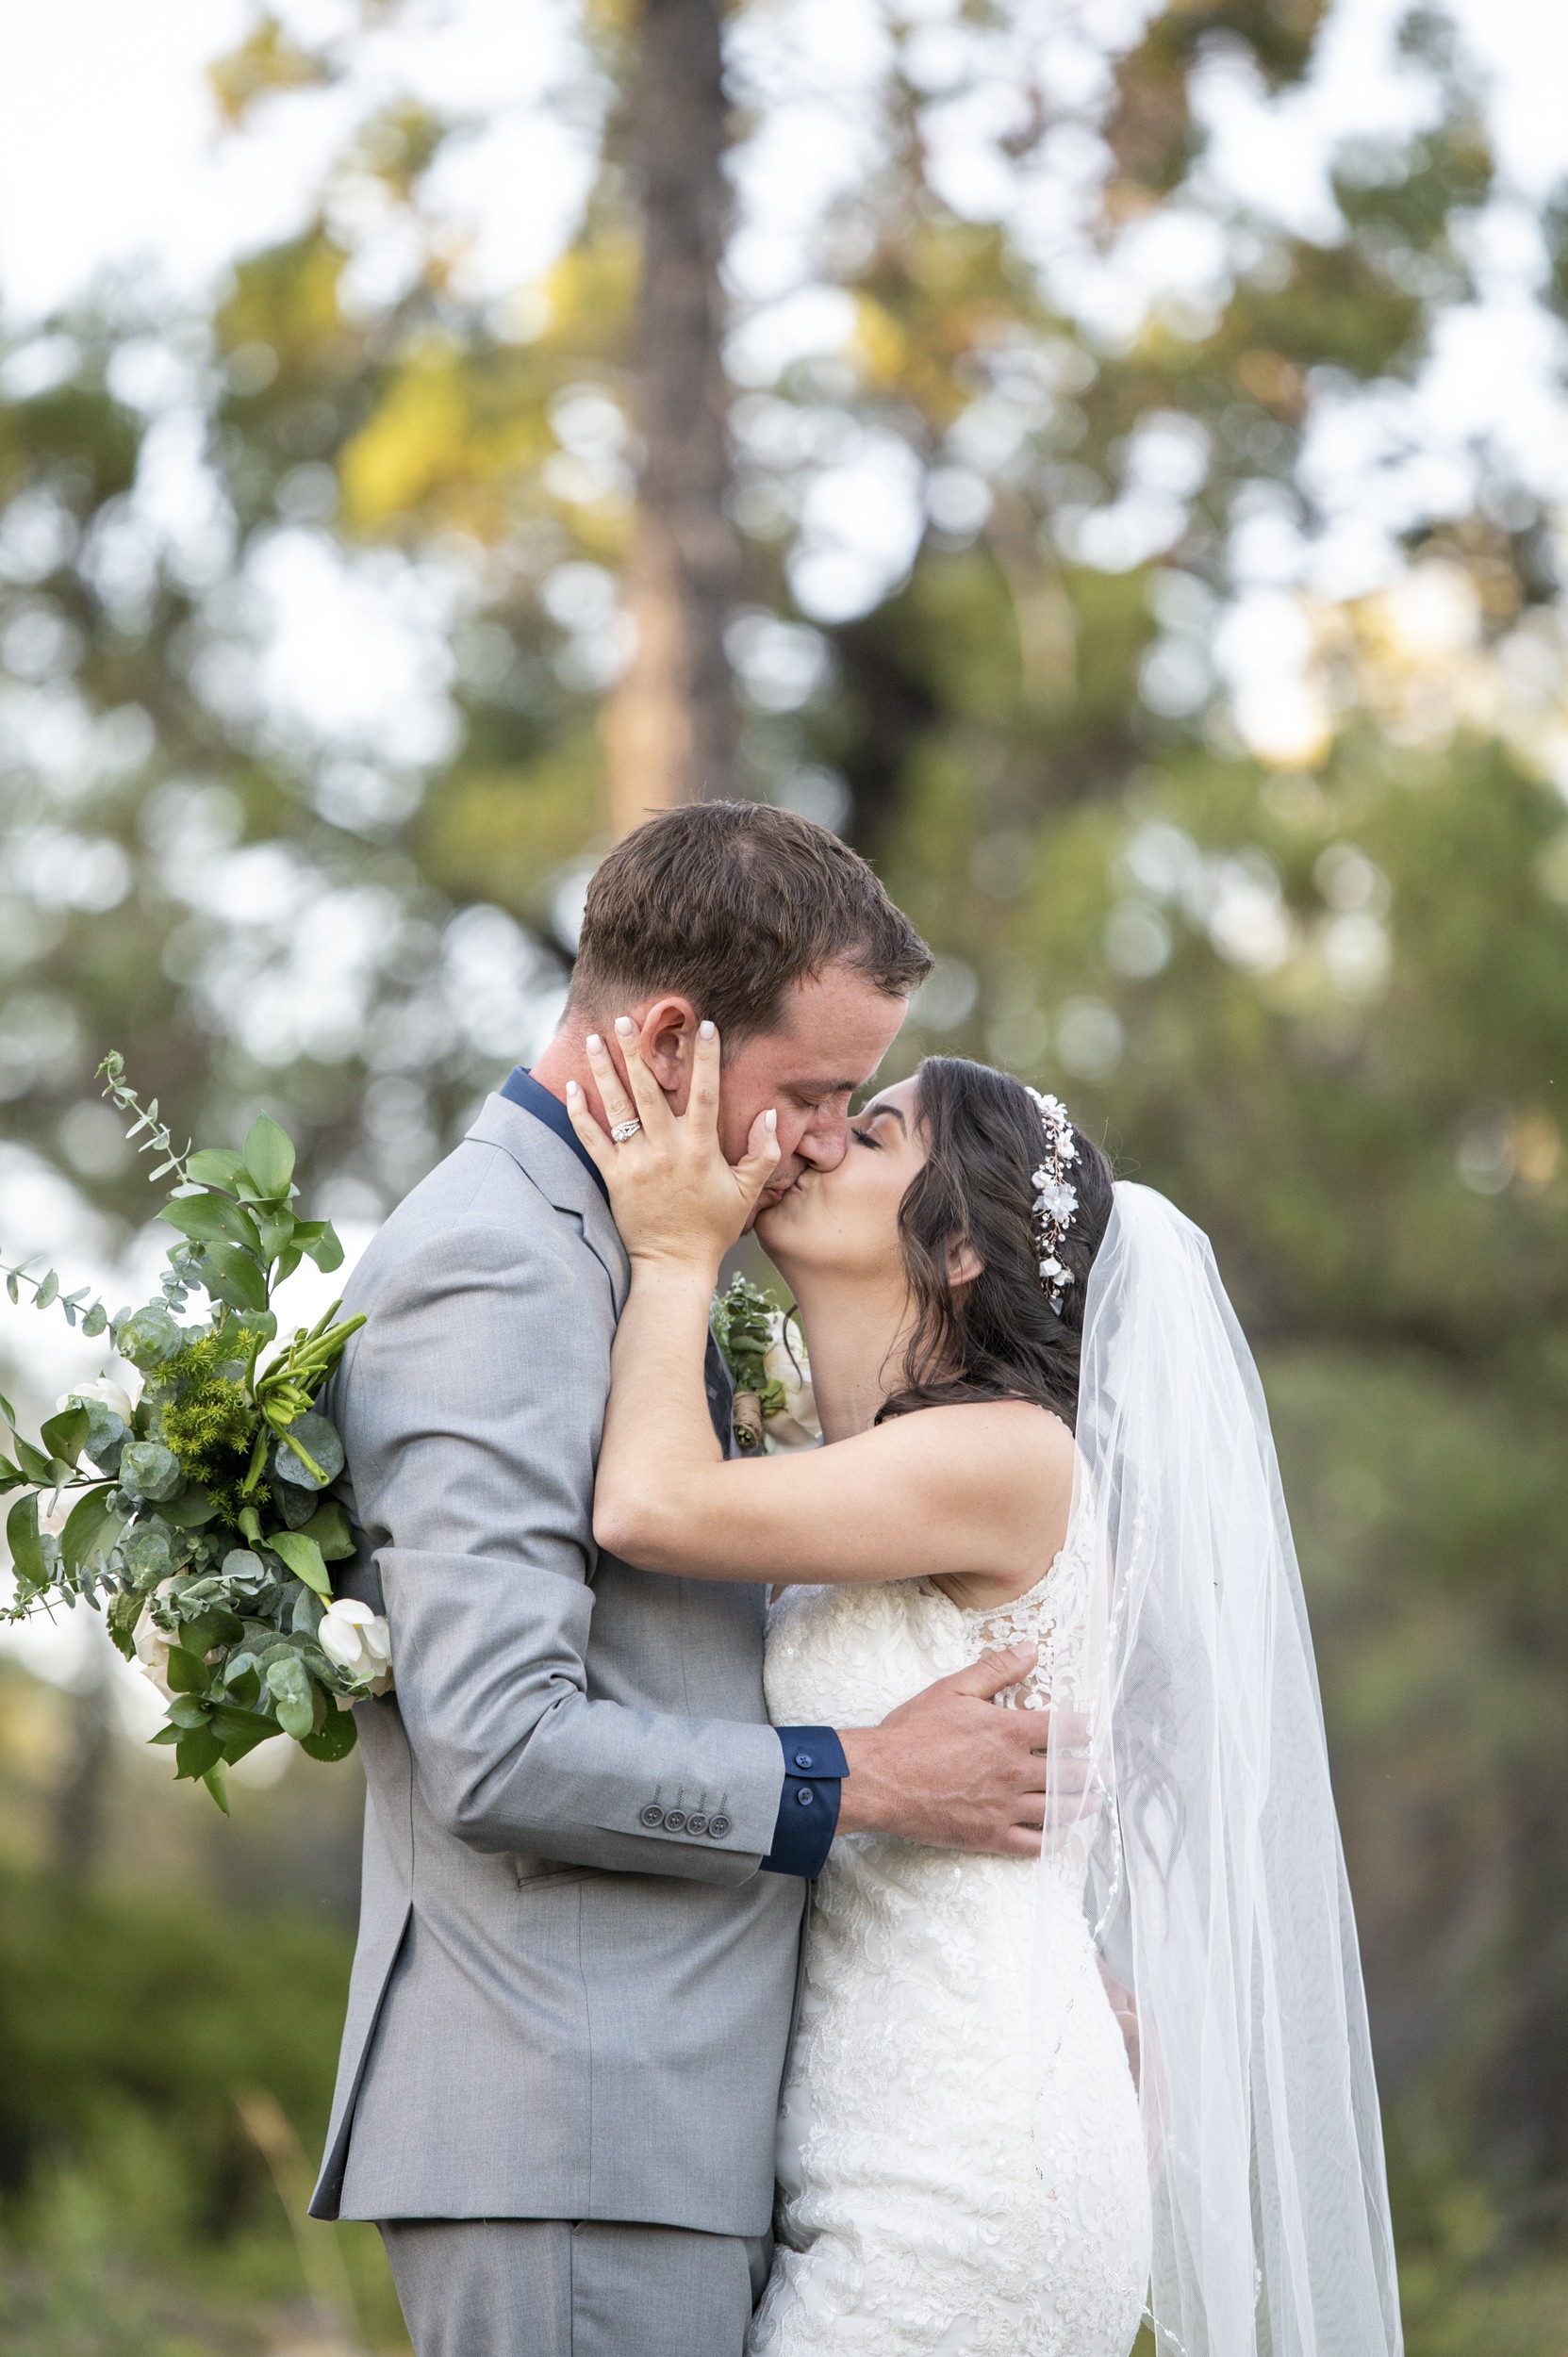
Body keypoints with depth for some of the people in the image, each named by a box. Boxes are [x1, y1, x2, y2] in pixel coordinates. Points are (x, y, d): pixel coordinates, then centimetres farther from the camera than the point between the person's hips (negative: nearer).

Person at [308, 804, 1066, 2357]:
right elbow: (501, 1749, -21)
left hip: (651, 2116, 10)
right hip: (570, 2128, -10)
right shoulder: (496, 1269, -13)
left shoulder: (582, 1253, 19)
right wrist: (860, 1783, -11)